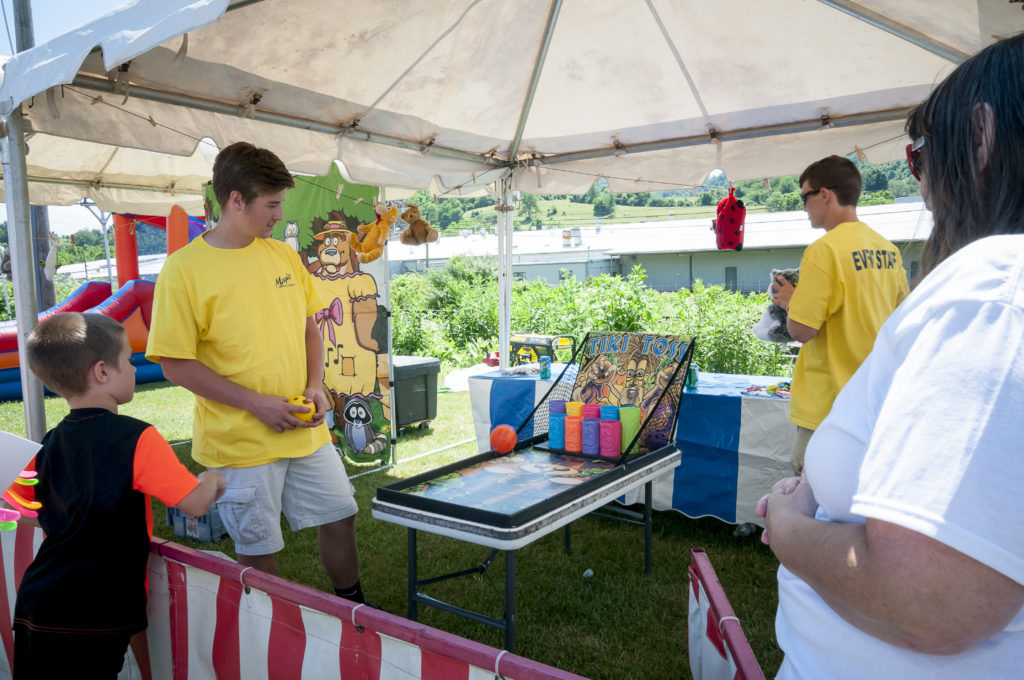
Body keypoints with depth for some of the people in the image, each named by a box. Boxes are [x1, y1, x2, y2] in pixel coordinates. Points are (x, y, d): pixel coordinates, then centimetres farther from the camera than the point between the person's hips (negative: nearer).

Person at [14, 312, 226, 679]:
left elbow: (47, 518, 18)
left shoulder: (51, 445, 5)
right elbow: (195, 503, -16)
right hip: (94, 616, -6)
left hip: (35, 607, 6)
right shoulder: (137, 438, -16)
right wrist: (211, 480, 4)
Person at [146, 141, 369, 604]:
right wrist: (256, 402, -18)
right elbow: (176, 365, -13)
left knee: (340, 516, 16)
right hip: (240, 441, -5)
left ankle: (353, 608, 39)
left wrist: (315, 385, -2)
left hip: (306, 430, 6)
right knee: (258, 553, 8)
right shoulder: (184, 270, -13)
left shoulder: (283, 254, 4)